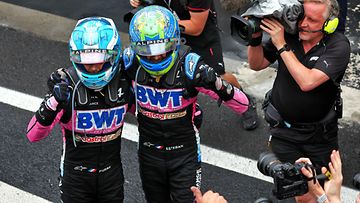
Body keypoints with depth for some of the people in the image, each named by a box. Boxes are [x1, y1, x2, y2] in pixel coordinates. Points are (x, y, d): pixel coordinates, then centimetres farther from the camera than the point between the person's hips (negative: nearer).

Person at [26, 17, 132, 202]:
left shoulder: (122, 82, -10)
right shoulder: (66, 86, -21)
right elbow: (33, 136, -24)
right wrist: (52, 103, -41)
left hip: (111, 173, 3)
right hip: (76, 176, -3)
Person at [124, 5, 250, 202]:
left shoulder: (190, 67, -25)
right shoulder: (132, 63, -15)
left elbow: (242, 105, -22)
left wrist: (218, 85, -40)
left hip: (184, 154, -3)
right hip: (149, 153, 3)